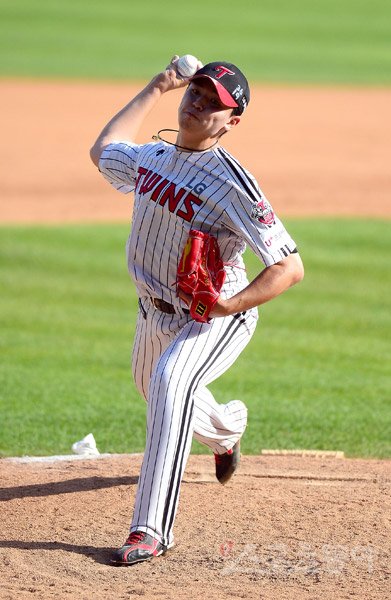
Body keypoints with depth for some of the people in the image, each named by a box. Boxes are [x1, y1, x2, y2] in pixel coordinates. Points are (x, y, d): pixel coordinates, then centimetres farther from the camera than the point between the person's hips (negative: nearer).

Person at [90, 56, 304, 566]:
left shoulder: (232, 184, -25)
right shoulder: (151, 156, -3)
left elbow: (291, 266, -26)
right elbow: (103, 151, 22)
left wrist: (231, 305, -38)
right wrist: (155, 89, 15)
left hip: (217, 317, -8)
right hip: (155, 310, 8)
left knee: (171, 380, -35)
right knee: (155, 389, 28)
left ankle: (152, 529, -38)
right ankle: (226, 429, 64)